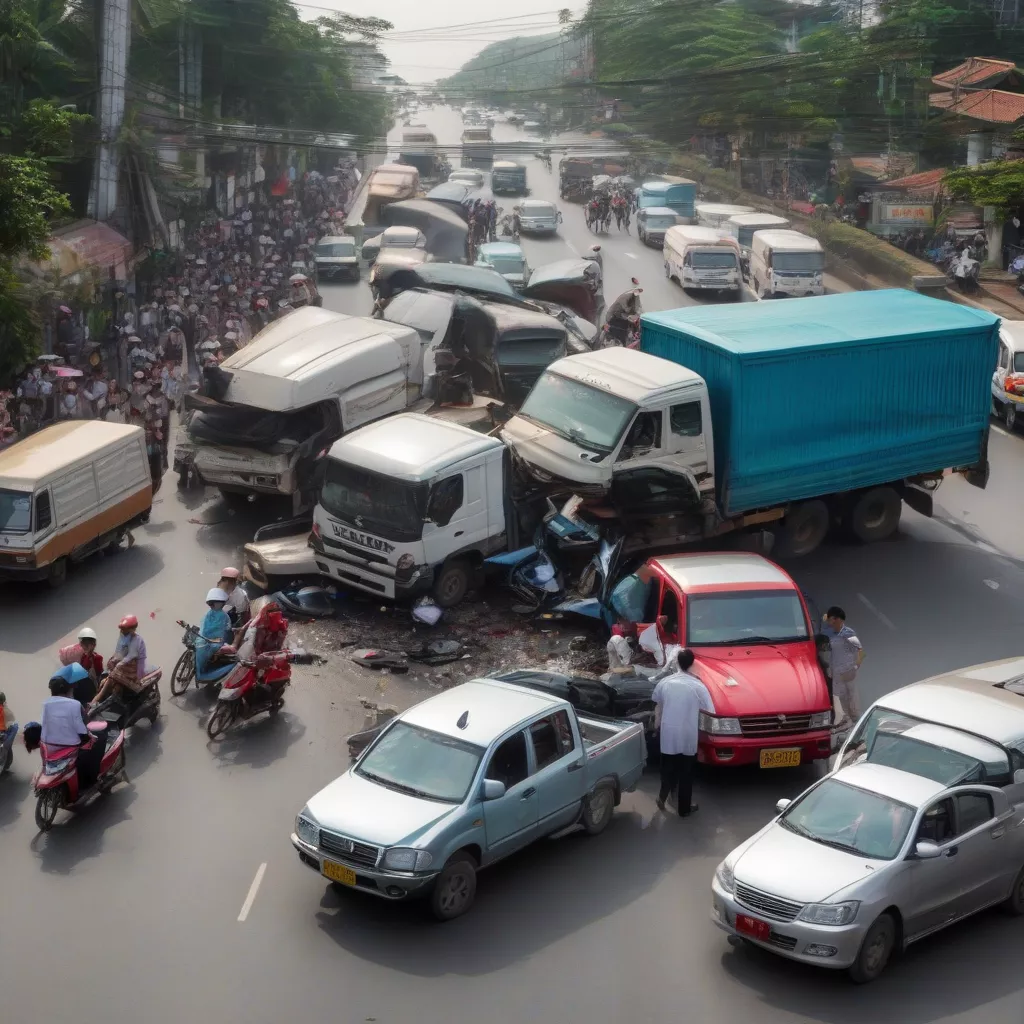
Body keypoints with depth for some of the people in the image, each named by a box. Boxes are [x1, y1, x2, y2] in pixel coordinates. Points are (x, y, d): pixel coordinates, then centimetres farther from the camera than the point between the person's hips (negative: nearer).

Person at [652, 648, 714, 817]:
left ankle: (663, 796, 16)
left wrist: (657, 726, 22)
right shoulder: (697, 686, -14)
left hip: (667, 733, 2)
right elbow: (709, 711, -10)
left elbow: (658, 708, 8)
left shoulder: (665, 682, -3)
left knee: (668, 768, 23)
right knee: (686, 773, 11)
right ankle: (684, 808, 21)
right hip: (688, 736, -2)